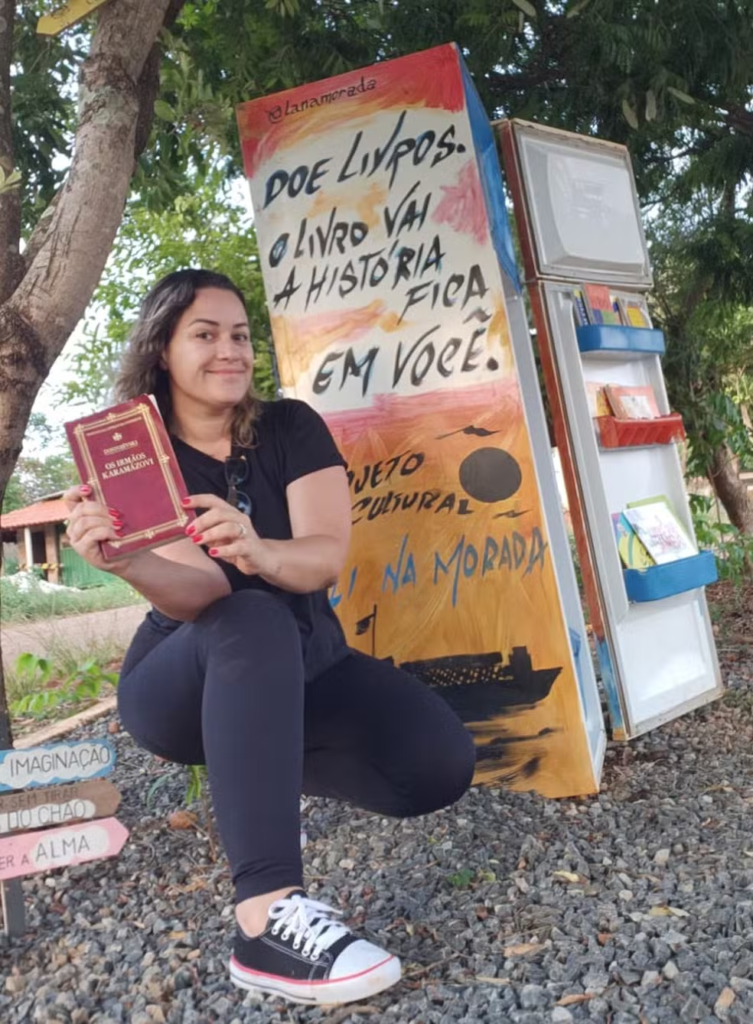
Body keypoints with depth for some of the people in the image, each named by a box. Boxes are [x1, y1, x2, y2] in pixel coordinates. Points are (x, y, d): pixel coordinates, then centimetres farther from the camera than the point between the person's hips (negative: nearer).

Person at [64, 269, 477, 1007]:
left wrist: (258, 550, -43)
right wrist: (122, 562, -46)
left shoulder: (291, 428, -5)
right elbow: (199, 594, -24)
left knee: (441, 765, -19)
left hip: (303, 663, 3)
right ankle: (267, 918, -45)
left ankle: (258, 767, 6)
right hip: (180, 681, -3)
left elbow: (328, 558, -19)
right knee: (254, 623, -38)